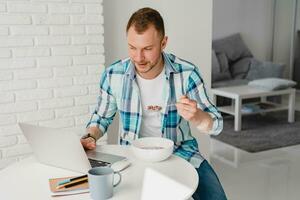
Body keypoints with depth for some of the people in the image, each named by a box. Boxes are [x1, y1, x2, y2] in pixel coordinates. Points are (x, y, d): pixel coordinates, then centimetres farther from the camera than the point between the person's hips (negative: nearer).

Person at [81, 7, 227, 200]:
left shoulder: (187, 73, -14)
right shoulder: (113, 75, -10)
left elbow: (217, 124, -10)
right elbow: (101, 117, 8)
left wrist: (196, 116, -32)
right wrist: (90, 137, -13)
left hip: (180, 151, 0)